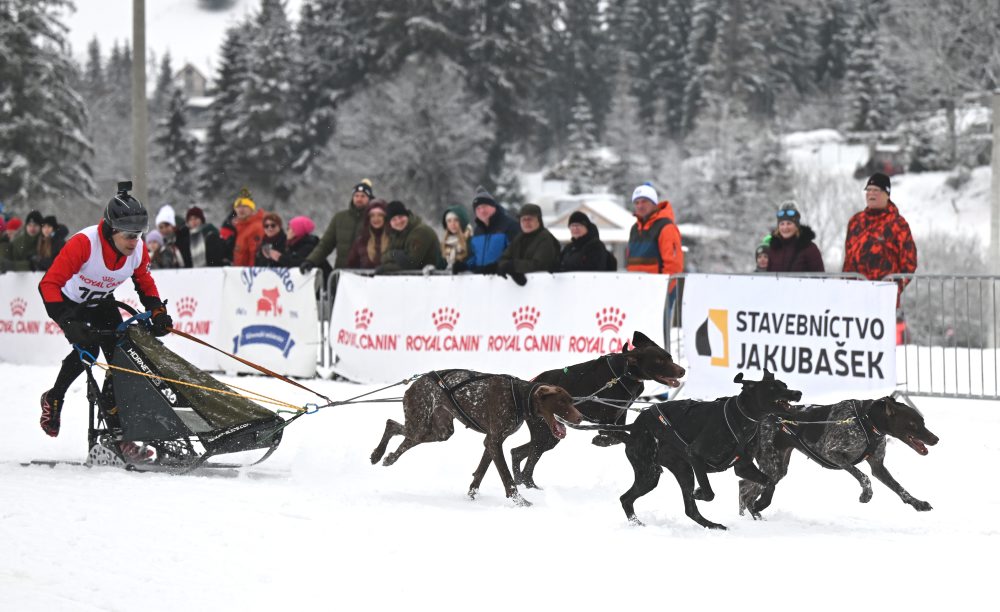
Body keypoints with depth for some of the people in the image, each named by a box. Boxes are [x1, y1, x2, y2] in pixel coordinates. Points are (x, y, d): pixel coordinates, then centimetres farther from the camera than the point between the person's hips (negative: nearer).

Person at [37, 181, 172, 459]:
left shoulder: (138, 249, -18)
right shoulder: (83, 243, -36)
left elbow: (145, 284, 3)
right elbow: (49, 283, -37)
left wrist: (158, 312, -12)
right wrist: (69, 322, -47)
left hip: (101, 304, 5)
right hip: (68, 301, -5)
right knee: (87, 348, -27)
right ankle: (53, 400, -1)